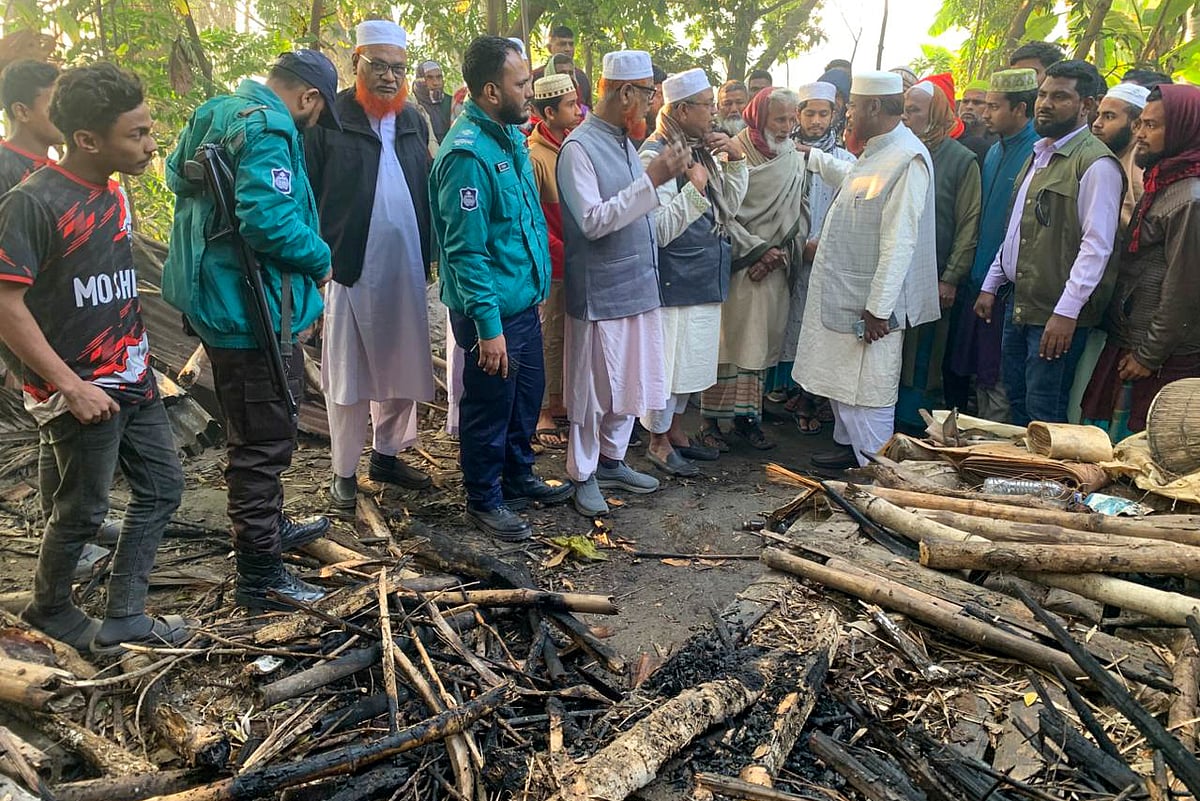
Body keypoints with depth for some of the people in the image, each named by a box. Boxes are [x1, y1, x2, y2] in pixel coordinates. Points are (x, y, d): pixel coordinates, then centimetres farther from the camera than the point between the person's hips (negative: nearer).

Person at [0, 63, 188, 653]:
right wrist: (72, 386, -20)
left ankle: (123, 619, 25)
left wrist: (140, 360, 15)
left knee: (162, 487, 12)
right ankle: (50, 608, 35)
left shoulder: (113, 193, 6)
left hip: (132, 379, 8)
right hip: (81, 393, -8)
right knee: (82, 512, 8)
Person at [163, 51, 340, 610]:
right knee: (263, 440, 0)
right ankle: (258, 577, 11)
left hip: (215, 297, 10)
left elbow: (177, 176, 24)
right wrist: (320, 257, -14)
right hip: (250, 310, -10)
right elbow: (270, 220, -31)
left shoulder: (216, 114, 11)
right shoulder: (268, 131, -20)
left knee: (254, 431, 24)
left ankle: (269, 527, 42)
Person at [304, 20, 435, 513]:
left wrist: (427, 255, 6)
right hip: (348, 271, -5)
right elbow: (305, 197, -7)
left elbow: (424, 192, 13)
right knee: (348, 376, 5)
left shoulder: (413, 121, 12)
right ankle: (344, 472, 18)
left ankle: (387, 454, 29)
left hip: (405, 272, 5)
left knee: (403, 368, 11)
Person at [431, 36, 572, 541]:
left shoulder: (510, 135, 7)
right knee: (490, 407, 6)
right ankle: (483, 500, 25)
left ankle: (519, 478, 40)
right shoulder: (468, 154, -22)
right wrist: (488, 327, -24)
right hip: (493, 310, -9)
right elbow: (467, 250, -23)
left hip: (524, 299, 9)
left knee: (528, 395, 21)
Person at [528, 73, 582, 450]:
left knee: (565, 335, 17)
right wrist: (563, 252, -19)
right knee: (549, 339, 2)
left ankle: (557, 401, 31)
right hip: (552, 263, -7)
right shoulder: (533, 155, -17)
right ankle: (541, 415, 14)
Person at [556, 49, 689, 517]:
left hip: (638, 284, 8)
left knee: (630, 382, 17)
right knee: (593, 387, 4)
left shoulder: (625, 141, 10)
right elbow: (593, 221, -23)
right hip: (600, 289, -8)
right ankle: (583, 475, 20)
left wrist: (665, 177, 5)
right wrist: (651, 179, -23)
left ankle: (611, 460, 34)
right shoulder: (579, 148, -14)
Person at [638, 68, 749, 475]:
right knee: (667, 358, 3)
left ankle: (676, 430, 33)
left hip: (704, 276, 9)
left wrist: (735, 161, 3)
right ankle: (658, 442, 18)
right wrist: (694, 187, -23)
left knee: (690, 359, 18)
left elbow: (728, 209, 13)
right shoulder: (656, 155, -16)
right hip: (674, 278, -9)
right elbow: (660, 230, -21)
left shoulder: (702, 149, 10)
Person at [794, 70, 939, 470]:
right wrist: (813, 158, 49)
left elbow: (900, 242, -24)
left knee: (867, 391, -2)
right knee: (841, 378, 21)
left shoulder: (908, 159, -19)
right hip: (843, 294, 10)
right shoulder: (877, 152, 12)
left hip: (872, 305, -10)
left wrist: (879, 307, -25)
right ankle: (848, 445, 37)